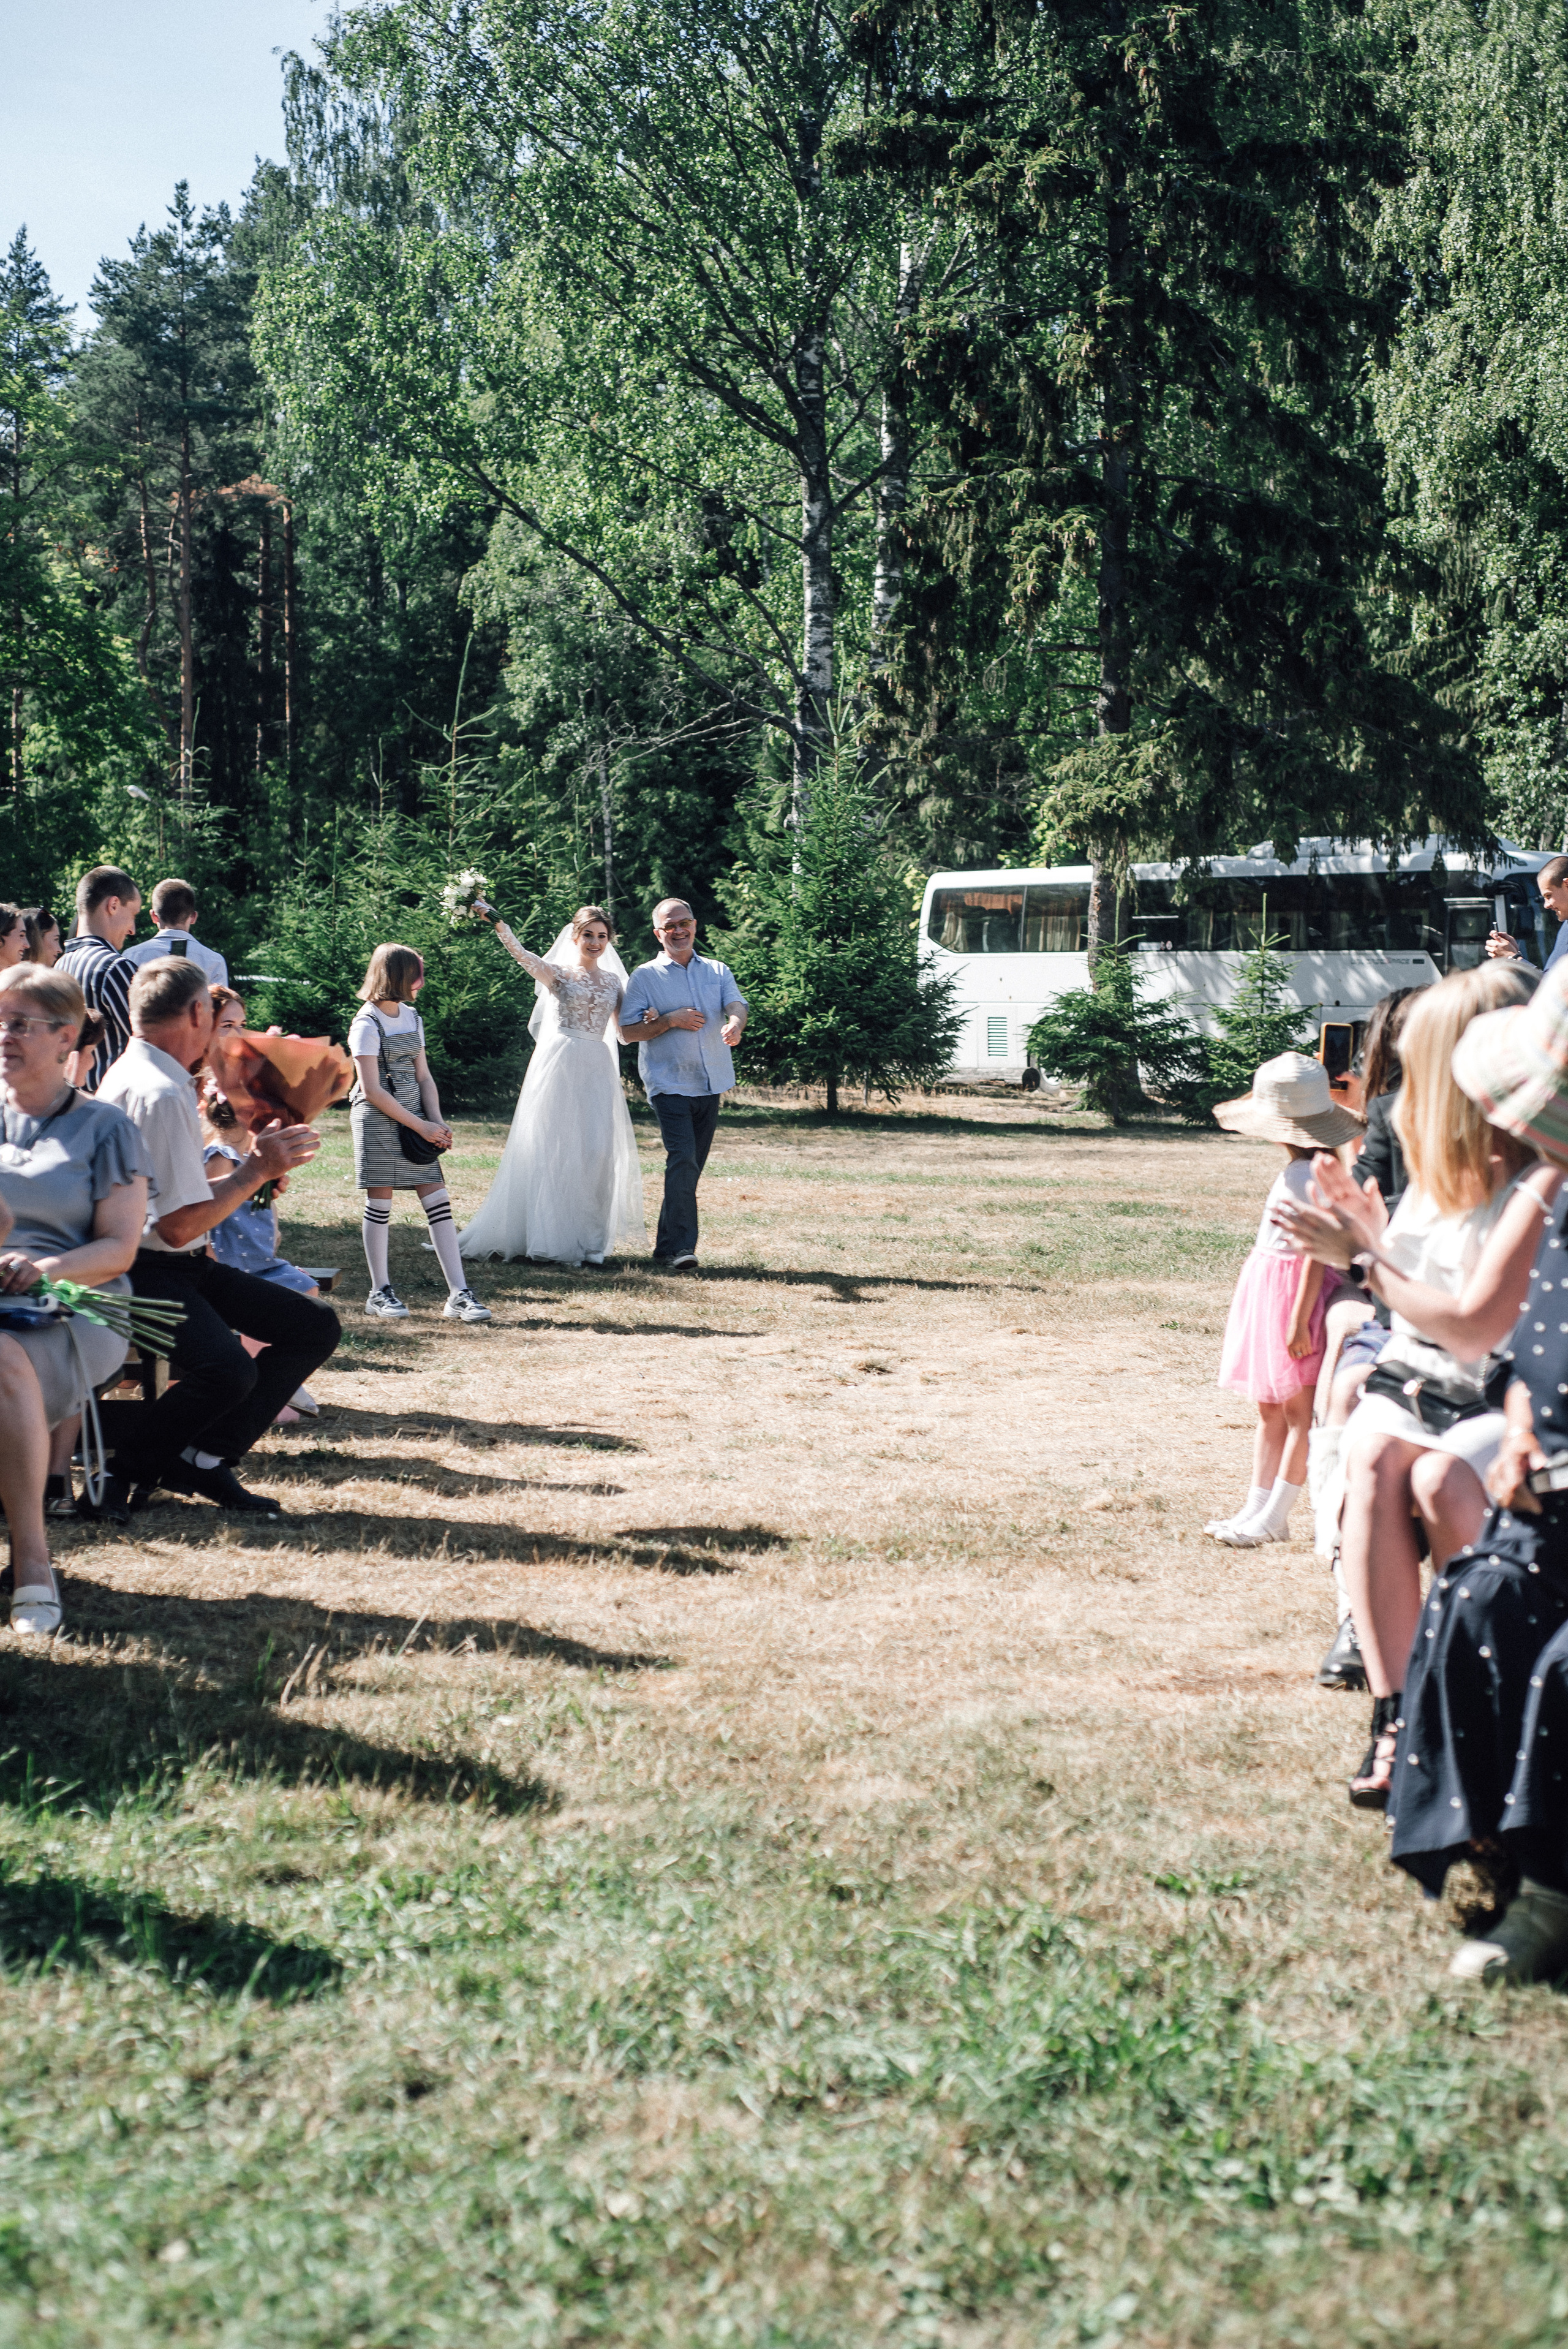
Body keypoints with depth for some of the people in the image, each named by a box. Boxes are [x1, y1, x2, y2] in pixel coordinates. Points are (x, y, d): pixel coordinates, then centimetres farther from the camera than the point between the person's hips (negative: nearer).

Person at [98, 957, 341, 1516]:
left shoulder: (131, 1073, 14)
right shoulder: (161, 1095, -20)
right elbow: (180, 1225, -22)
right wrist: (255, 1171, -12)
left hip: (187, 1264, 11)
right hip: (148, 1274, -11)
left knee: (316, 1327, 2)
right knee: (228, 1371, -34)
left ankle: (202, 1459, -1)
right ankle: (124, 1472, -9)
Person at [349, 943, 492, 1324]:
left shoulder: (412, 1017, 14)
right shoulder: (366, 1024, -9)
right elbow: (373, 1091, -14)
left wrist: (437, 1122, -2)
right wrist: (421, 1126, -14)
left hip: (414, 1117, 7)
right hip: (377, 1119, -7)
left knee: (437, 1200, -1)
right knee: (380, 1203, -1)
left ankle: (458, 1294, -4)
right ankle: (380, 1293, 10)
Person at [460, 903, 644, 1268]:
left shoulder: (614, 981, 15)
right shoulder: (557, 973, 3)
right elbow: (520, 954, -15)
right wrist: (496, 922, -31)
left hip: (597, 1069, 3)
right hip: (560, 1064, -3)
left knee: (597, 1149, -3)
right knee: (554, 1146, -4)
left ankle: (587, 1236, 5)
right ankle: (550, 1235, 1)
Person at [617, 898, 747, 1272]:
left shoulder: (717, 972, 13)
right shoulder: (645, 977, 3)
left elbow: (737, 1007, -6)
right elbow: (628, 1032, -2)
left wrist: (735, 1025, -29)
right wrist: (671, 1020, -15)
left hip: (710, 1084, 4)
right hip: (669, 1083, -4)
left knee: (692, 1167, 8)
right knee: (682, 1158, -19)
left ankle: (667, 1246, 19)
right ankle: (680, 1248, -21)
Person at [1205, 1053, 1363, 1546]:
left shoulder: (1309, 1176, -18)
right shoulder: (1297, 1170, 11)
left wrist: (1300, 1321, -20)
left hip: (1292, 1293, -10)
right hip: (1266, 1288, 10)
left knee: (1299, 1411, -1)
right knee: (1270, 1409, 13)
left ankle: (1273, 1518, 2)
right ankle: (1258, 1506, 20)